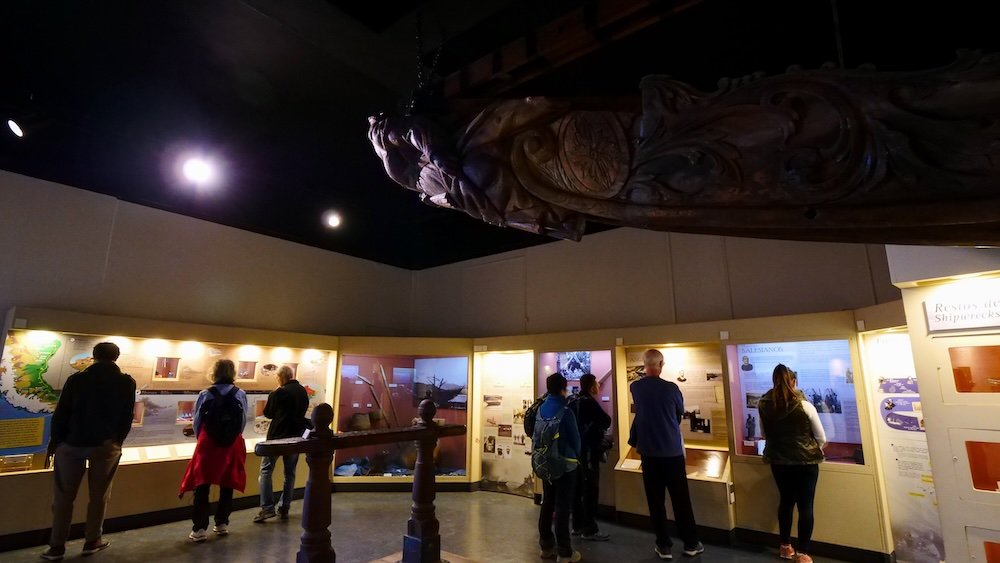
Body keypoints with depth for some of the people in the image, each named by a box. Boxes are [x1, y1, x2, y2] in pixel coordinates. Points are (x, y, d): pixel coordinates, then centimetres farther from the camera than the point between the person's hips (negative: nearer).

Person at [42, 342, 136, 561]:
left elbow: (61, 414, 0)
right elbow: (127, 417, 0)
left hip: (72, 443, 1)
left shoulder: (76, 379, -2)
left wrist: (55, 440, 12)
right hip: (106, 445, 0)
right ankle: (92, 541, 18)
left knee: (63, 495, 11)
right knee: (99, 495, 11)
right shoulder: (126, 382, -2)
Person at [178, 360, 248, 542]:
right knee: (227, 485, 13)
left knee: (202, 486, 7)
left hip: (208, 444, -1)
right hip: (233, 444, 1)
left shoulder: (205, 395, -6)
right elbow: (243, 422, 0)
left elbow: (197, 423, 1)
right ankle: (222, 524, 20)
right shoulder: (240, 395, -5)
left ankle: (200, 529, 7)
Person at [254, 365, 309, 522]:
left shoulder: (278, 393, -14)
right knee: (290, 473, 13)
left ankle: (267, 508, -4)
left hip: (277, 436, -5)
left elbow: (268, 413, -1)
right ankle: (284, 508, 15)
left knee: (266, 471, 4)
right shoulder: (303, 391, 4)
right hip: (296, 437, 5)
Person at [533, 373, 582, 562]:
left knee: (547, 504, 15)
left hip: (544, 464, 6)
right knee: (562, 507, 1)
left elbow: (535, 436, 6)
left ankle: (546, 545, 24)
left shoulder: (540, 410, 0)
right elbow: (575, 438, -10)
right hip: (564, 465, -6)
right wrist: (575, 456, 9)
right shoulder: (565, 412, -18)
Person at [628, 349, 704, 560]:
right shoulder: (671, 388, -11)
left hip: (648, 452, 2)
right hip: (672, 451, -1)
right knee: (681, 499, 11)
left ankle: (664, 546, 16)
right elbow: (680, 413, 8)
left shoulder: (635, 388, -4)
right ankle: (691, 544, 23)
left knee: (655, 500, 9)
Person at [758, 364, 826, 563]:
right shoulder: (804, 405, -15)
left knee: (785, 501, 18)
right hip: (805, 461, -3)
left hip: (778, 461, 3)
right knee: (805, 505, 8)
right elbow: (822, 438, -4)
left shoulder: (764, 405, -6)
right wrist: (813, 450, 16)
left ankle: (785, 546, 29)